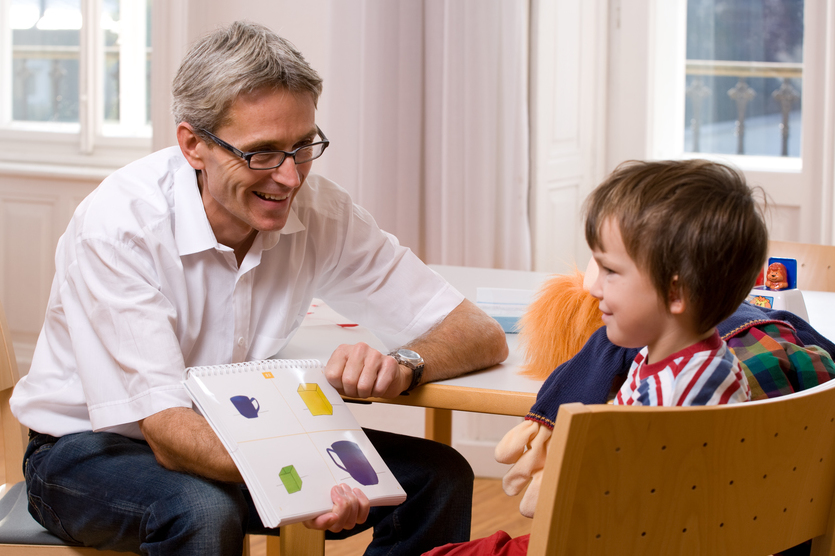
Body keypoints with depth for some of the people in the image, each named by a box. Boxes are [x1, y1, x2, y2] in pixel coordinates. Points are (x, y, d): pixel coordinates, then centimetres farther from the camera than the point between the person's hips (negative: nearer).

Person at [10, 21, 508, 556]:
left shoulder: (320, 211, -14)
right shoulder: (117, 224, -27)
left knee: (438, 478, -12)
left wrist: (402, 365, -35)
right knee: (204, 512, -37)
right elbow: (165, 428, -32)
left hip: (232, 437, 5)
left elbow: (481, 335, -12)